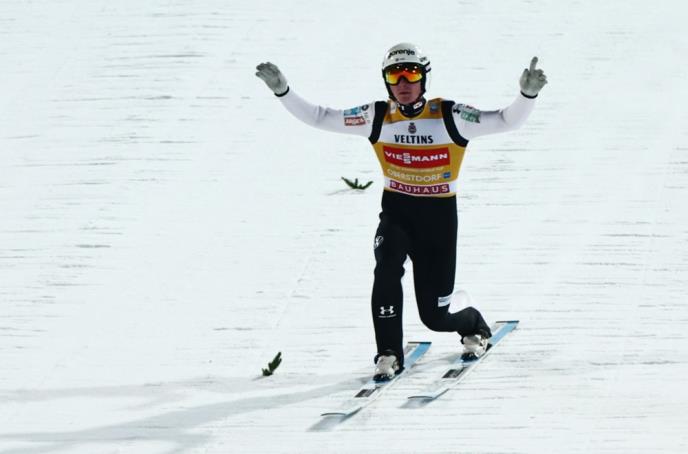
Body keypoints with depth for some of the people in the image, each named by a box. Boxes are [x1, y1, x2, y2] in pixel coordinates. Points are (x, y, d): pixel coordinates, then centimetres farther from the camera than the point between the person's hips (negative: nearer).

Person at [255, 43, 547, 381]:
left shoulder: (449, 116, -13)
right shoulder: (377, 118, -7)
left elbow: (507, 121, -15)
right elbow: (318, 117, -4)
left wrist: (527, 94, -33)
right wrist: (282, 91, -14)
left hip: (439, 217, -1)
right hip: (396, 213, 1)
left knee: (434, 317, 3)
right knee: (387, 266, -32)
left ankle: (473, 325, 40)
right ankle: (389, 354, -19)